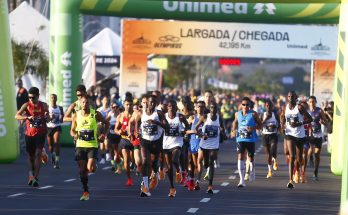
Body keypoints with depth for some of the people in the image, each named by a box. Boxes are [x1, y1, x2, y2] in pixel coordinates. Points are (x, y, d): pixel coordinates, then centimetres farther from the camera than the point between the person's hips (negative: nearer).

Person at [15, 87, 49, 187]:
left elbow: (47, 118, 18)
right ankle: (31, 175, 33)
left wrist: (46, 117, -7)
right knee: (30, 156, 12)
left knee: (38, 154, -14)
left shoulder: (44, 106, 3)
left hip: (40, 133, -1)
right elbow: (17, 116, -16)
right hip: (29, 134, 1)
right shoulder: (27, 105, -3)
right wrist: (27, 117, -32)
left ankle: (36, 177, -14)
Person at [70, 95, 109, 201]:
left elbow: (106, 123, 11)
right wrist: (74, 135, -12)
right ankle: (85, 191, 15)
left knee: (90, 169, -17)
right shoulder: (76, 116, 3)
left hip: (92, 145, -2)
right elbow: (72, 130, 11)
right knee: (82, 170, 3)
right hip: (80, 145, 2)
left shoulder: (95, 114, -3)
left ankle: (93, 166, 20)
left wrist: (104, 134, -4)